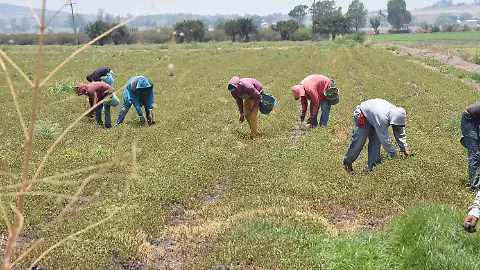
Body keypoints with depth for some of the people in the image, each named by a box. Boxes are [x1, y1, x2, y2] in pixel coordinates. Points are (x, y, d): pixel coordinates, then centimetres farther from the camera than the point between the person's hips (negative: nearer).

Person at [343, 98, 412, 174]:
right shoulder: (382, 118, -43)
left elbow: (400, 133, -7)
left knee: (376, 143, -6)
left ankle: (373, 167, -3)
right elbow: (385, 140, -37)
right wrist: (394, 156, -30)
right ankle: (347, 163, 11)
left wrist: (405, 150, -10)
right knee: (358, 142, -8)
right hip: (362, 117, -7)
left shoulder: (397, 114, -20)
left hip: (373, 117, 7)